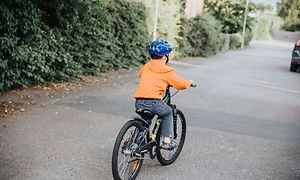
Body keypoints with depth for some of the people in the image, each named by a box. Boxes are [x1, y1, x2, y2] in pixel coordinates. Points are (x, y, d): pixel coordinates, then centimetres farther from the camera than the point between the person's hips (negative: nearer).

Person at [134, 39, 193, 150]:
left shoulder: (146, 66, 17)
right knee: (168, 113, 23)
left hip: (138, 102, 5)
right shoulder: (167, 71, 1)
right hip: (153, 102, -5)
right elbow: (181, 84, 6)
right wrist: (189, 82, 27)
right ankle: (167, 141, 21)